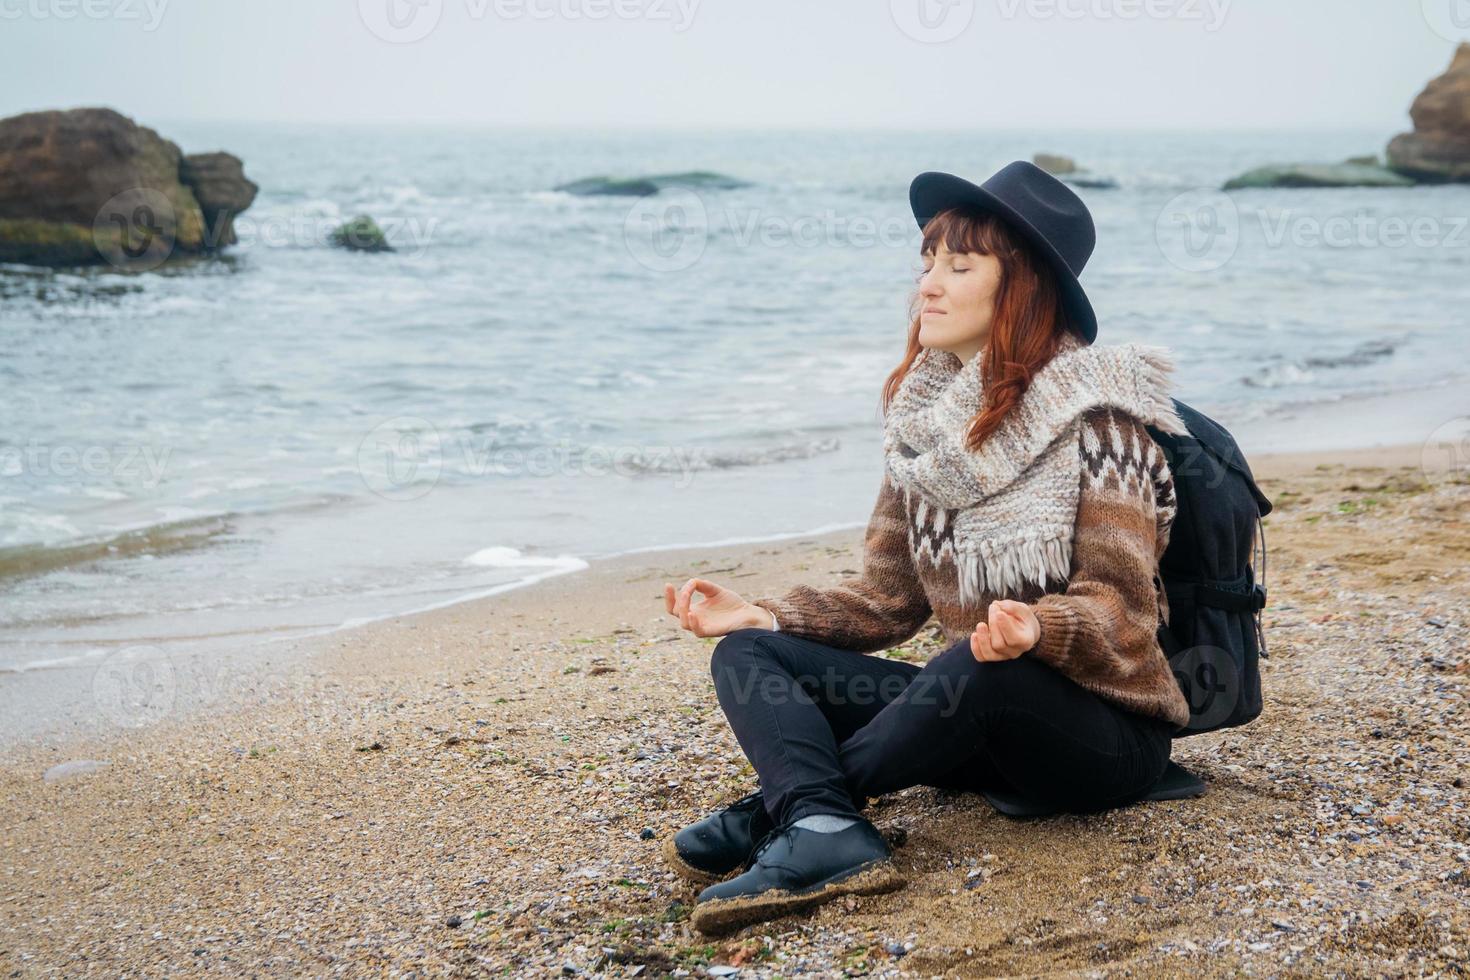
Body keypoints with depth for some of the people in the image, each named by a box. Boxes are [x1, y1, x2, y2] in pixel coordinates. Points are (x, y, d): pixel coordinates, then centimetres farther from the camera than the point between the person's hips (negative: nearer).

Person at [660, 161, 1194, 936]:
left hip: (1106, 734, -6)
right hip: (982, 721, 7)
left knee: (982, 666, -39)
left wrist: (1038, 630, -39)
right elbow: (886, 600, 7)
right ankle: (827, 836, -38)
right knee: (748, 655, -10)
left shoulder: (1093, 416, -12)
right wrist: (759, 615, -6)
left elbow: (1122, 610, -18)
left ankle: (775, 812, -23)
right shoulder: (927, 427, 6)